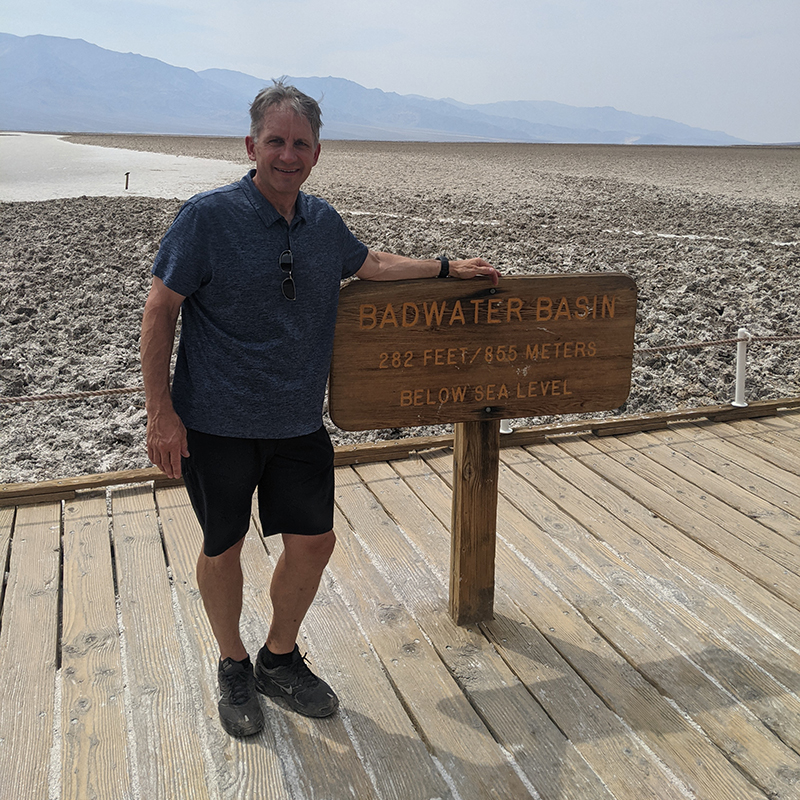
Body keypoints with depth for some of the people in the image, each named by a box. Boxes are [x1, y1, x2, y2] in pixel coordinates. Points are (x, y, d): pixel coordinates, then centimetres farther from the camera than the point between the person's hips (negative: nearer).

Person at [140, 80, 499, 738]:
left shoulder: (323, 221, 4)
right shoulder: (208, 216, -12)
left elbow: (367, 262, 24)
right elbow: (160, 308, -9)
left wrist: (448, 269, 22)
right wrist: (160, 410, -13)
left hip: (299, 423, 5)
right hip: (217, 423, -5)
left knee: (314, 541, 9)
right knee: (223, 547, 10)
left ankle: (280, 658, 34)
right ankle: (233, 666, 35)